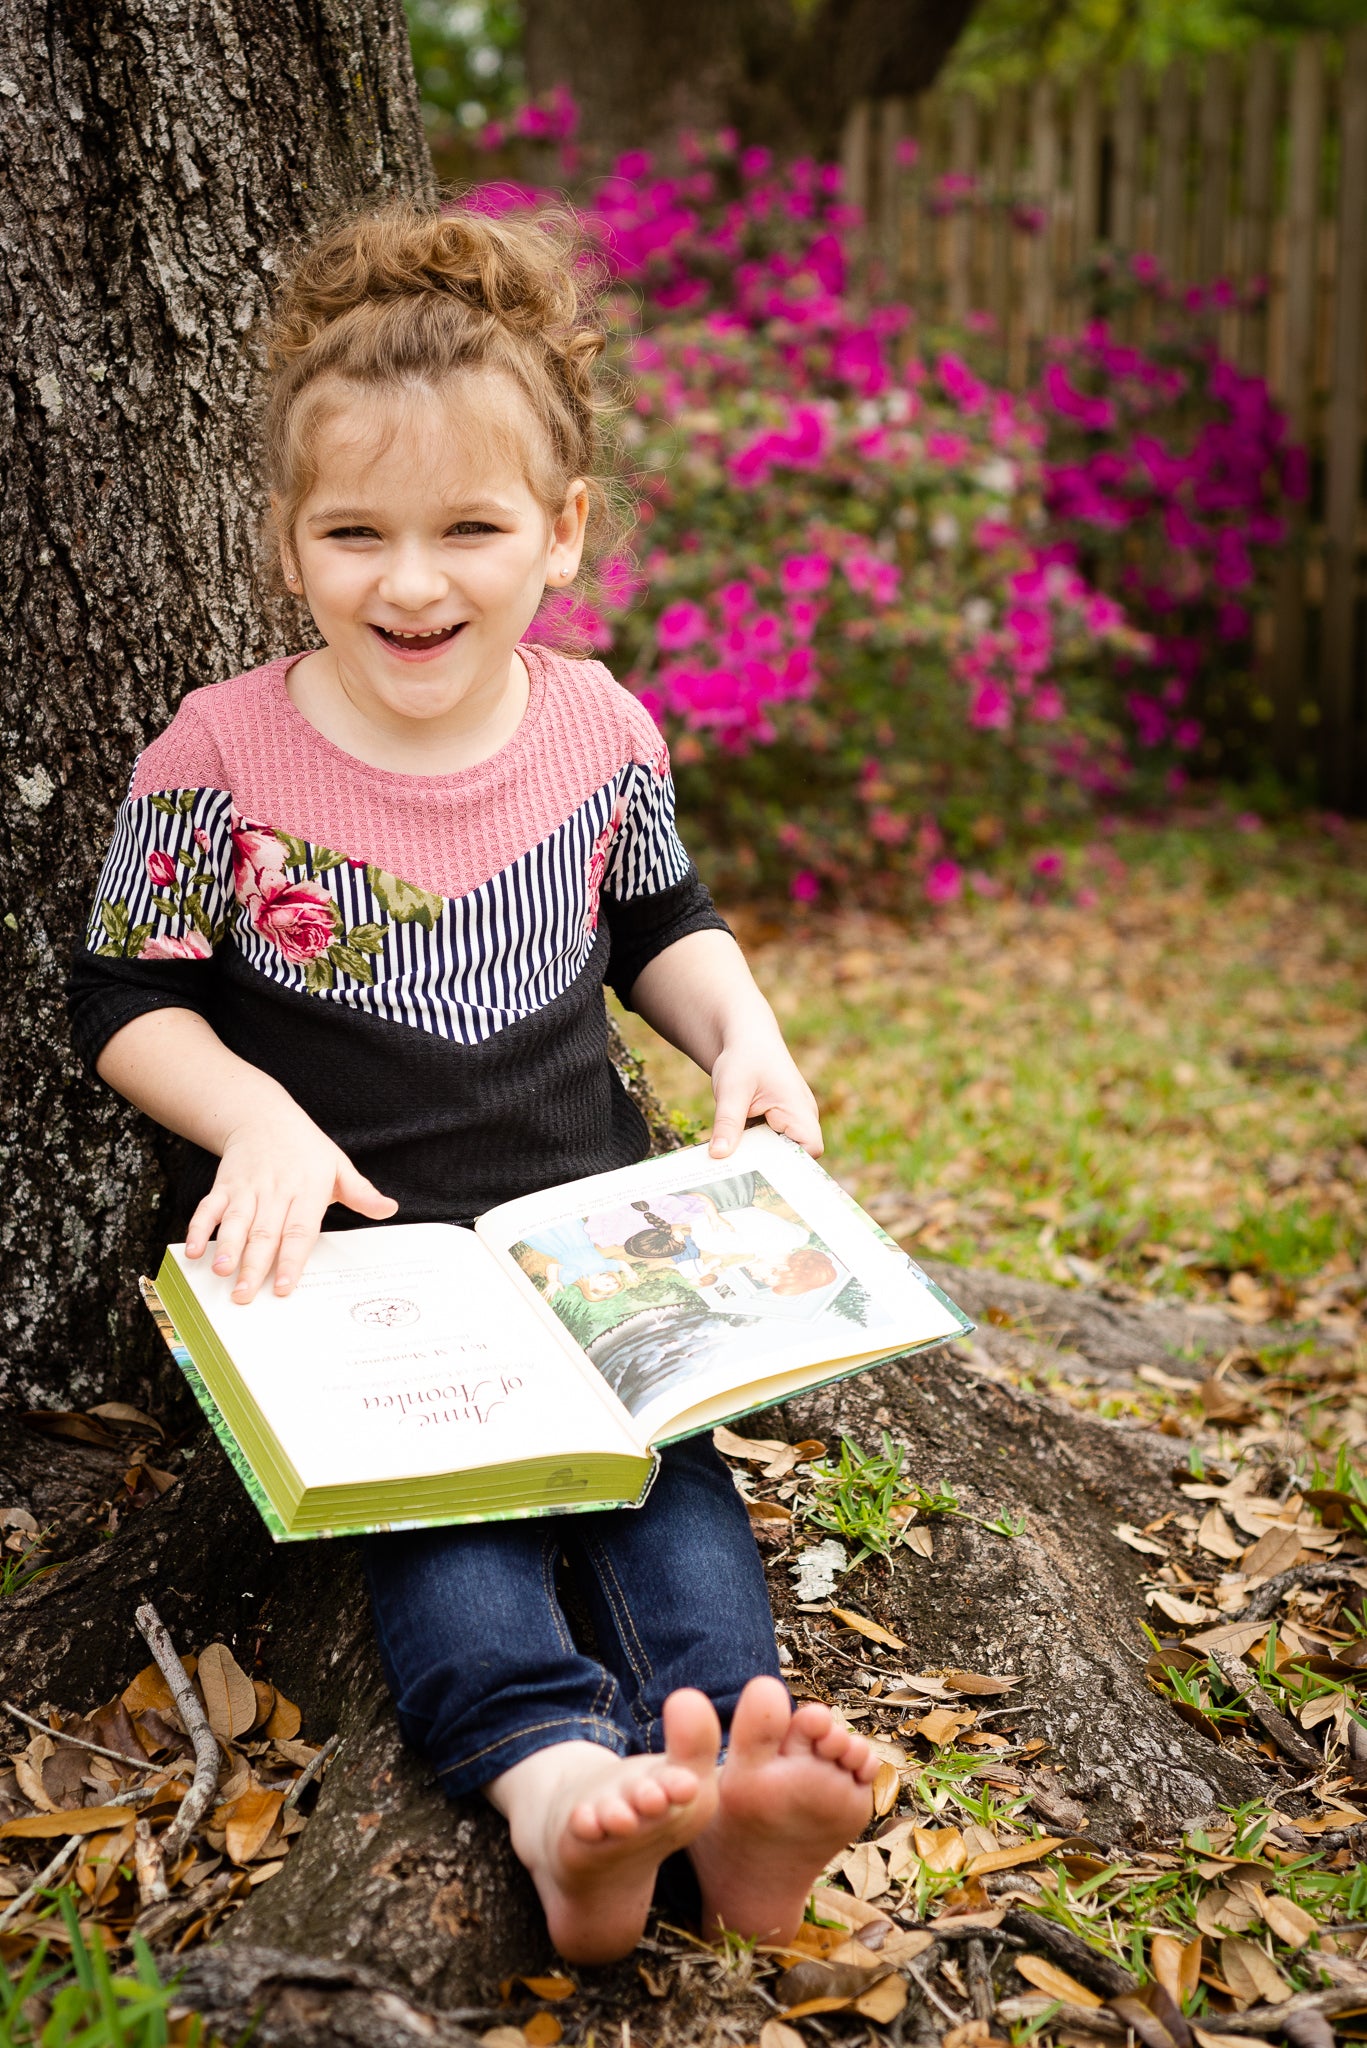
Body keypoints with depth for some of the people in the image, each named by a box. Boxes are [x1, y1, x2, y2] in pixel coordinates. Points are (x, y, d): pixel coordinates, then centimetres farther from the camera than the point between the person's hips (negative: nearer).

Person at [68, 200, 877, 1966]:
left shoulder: (601, 734, 1)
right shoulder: (222, 762, -8)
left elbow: (660, 921, 19)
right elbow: (126, 997, -2)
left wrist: (743, 1038, -1)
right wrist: (260, 1121, -20)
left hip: (583, 1211, 3)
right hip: (336, 1234, -2)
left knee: (662, 1436, -20)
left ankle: (729, 1761, -34)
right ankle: (554, 1781, -43)